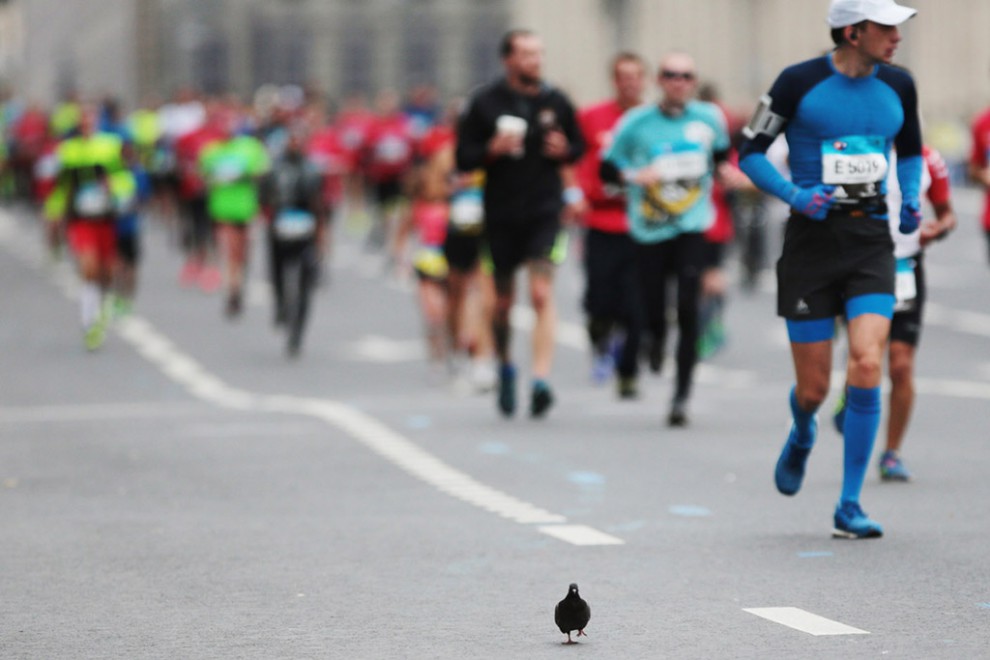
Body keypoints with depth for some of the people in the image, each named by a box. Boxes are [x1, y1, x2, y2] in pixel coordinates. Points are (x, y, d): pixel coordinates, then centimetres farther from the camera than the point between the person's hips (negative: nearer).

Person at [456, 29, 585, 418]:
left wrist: (565, 150, -6)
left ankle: (541, 379, -19)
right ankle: (505, 368, 35)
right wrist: (493, 149, -19)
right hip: (501, 215, 0)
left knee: (541, 294, -15)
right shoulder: (485, 103, -2)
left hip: (544, 212, 0)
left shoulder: (556, 102, 4)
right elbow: (463, 159, -1)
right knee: (503, 301, 11)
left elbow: (579, 148, 16)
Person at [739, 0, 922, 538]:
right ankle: (802, 435, 41)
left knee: (867, 364, -16)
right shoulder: (799, 83, -6)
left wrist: (911, 199, 4)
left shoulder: (897, 86, 6)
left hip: (871, 240, 2)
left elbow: (910, 152, 23)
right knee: (814, 387, 0)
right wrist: (793, 195, -15)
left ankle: (849, 506, -6)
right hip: (812, 238, -2)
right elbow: (750, 152, 0)